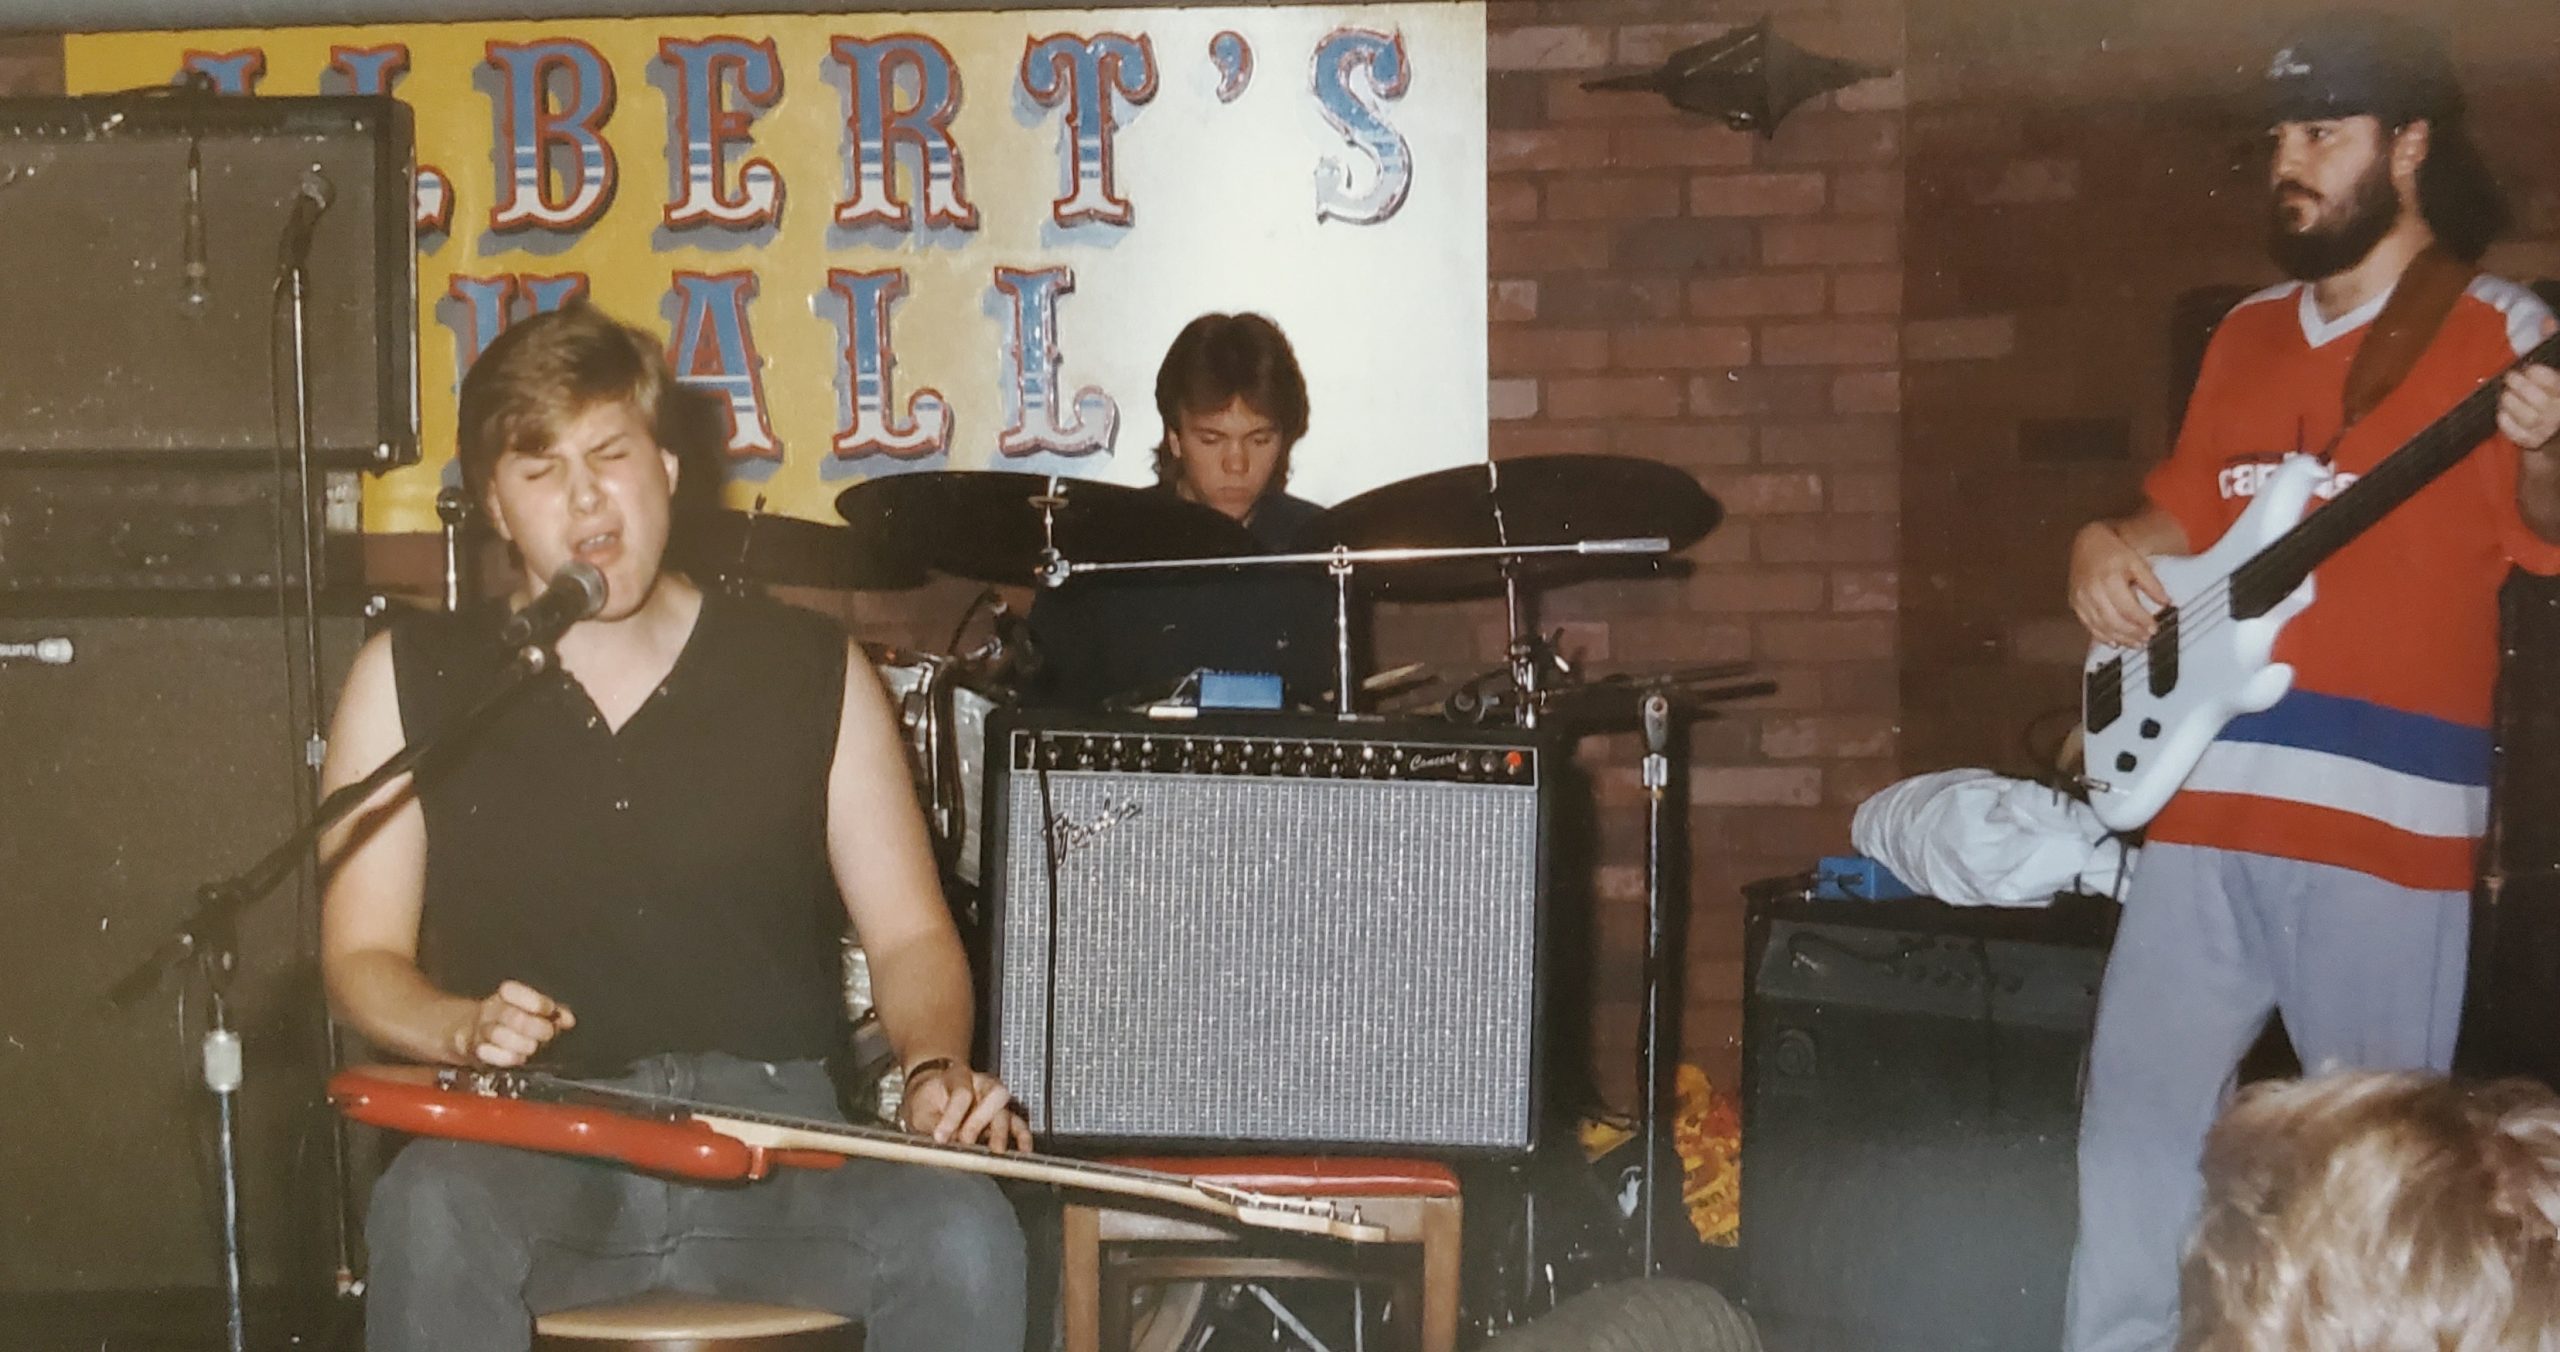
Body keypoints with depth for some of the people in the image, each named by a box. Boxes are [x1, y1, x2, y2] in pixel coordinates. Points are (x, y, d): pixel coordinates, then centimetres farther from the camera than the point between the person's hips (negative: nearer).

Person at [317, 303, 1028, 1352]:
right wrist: (466, 1030, -13)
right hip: (530, 1151, -1)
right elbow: (362, 956, 10)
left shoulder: (809, 669, 12)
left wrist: (935, 1068, -10)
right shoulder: (413, 681, 10)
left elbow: (907, 935, 12)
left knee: (964, 1234, -31)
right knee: (430, 1214, -37)